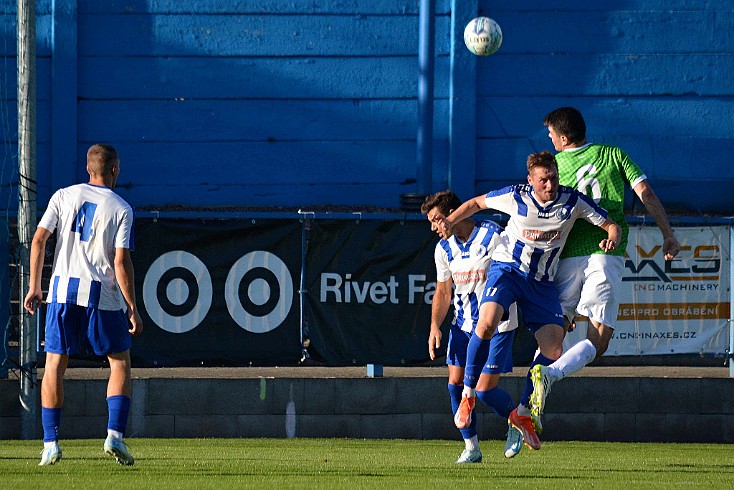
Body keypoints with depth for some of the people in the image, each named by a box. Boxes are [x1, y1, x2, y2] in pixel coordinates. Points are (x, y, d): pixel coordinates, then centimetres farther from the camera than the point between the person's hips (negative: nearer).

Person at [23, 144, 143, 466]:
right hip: (103, 295, -2)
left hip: (63, 290, 2)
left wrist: (34, 287, 5)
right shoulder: (121, 209, -1)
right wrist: (132, 309, -4)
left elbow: (39, 239, -1)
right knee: (120, 362, 12)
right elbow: (121, 262, -8)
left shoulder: (63, 196, 6)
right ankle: (115, 435, -2)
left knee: (54, 364, 6)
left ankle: (51, 443, -2)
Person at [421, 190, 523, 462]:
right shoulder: (444, 248, 5)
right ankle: (471, 447, 9)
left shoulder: (493, 236, -15)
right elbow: (443, 291, 13)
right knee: (456, 383, -4)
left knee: (484, 390, -9)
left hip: (497, 324, -6)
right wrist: (435, 326, 1)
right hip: (463, 324, 6)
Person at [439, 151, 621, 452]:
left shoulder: (573, 202, -7)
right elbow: (477, 203, 7)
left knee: (554, 350, -12)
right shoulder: (516, 196, -9)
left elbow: (611, 226, 0)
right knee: (487, 323, -31)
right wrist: (452, 221, -8)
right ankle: (467, 396, -14)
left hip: (542, 282, 2)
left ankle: (523, 413, 8)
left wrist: (612, 239, -23)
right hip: (507, 268, -2)